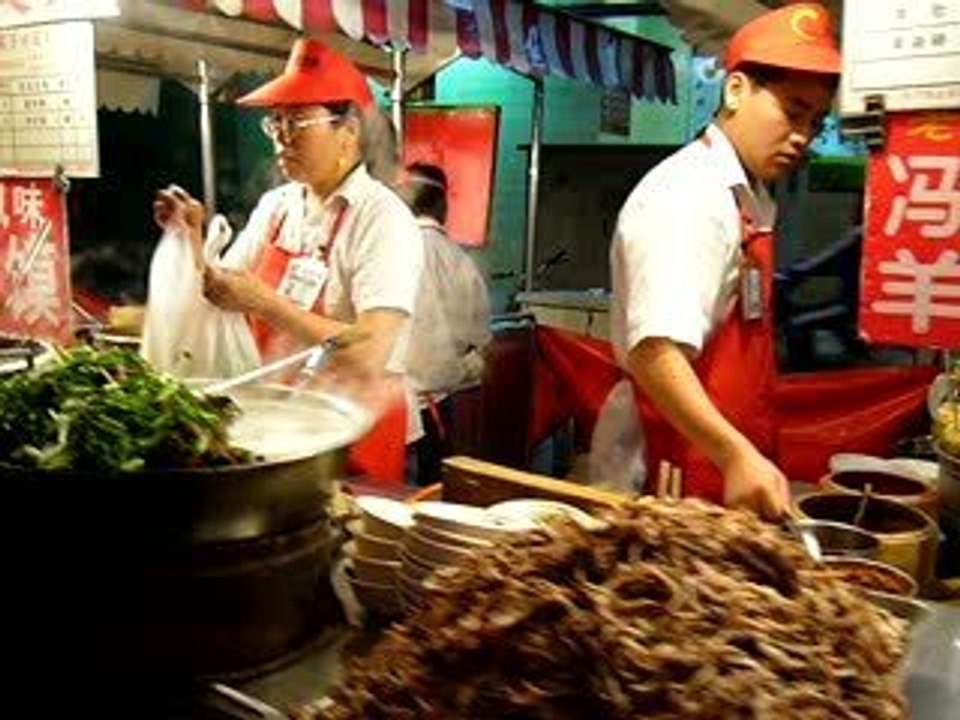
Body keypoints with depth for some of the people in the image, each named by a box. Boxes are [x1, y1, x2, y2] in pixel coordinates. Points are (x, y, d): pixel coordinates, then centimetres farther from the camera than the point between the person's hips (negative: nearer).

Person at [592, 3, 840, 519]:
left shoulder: (752, 200, 11)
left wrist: (751, 455, 15)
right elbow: (655, 353, -29)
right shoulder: (686, 195, -18)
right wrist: (737, 456, -34)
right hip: (671, 475, -9)